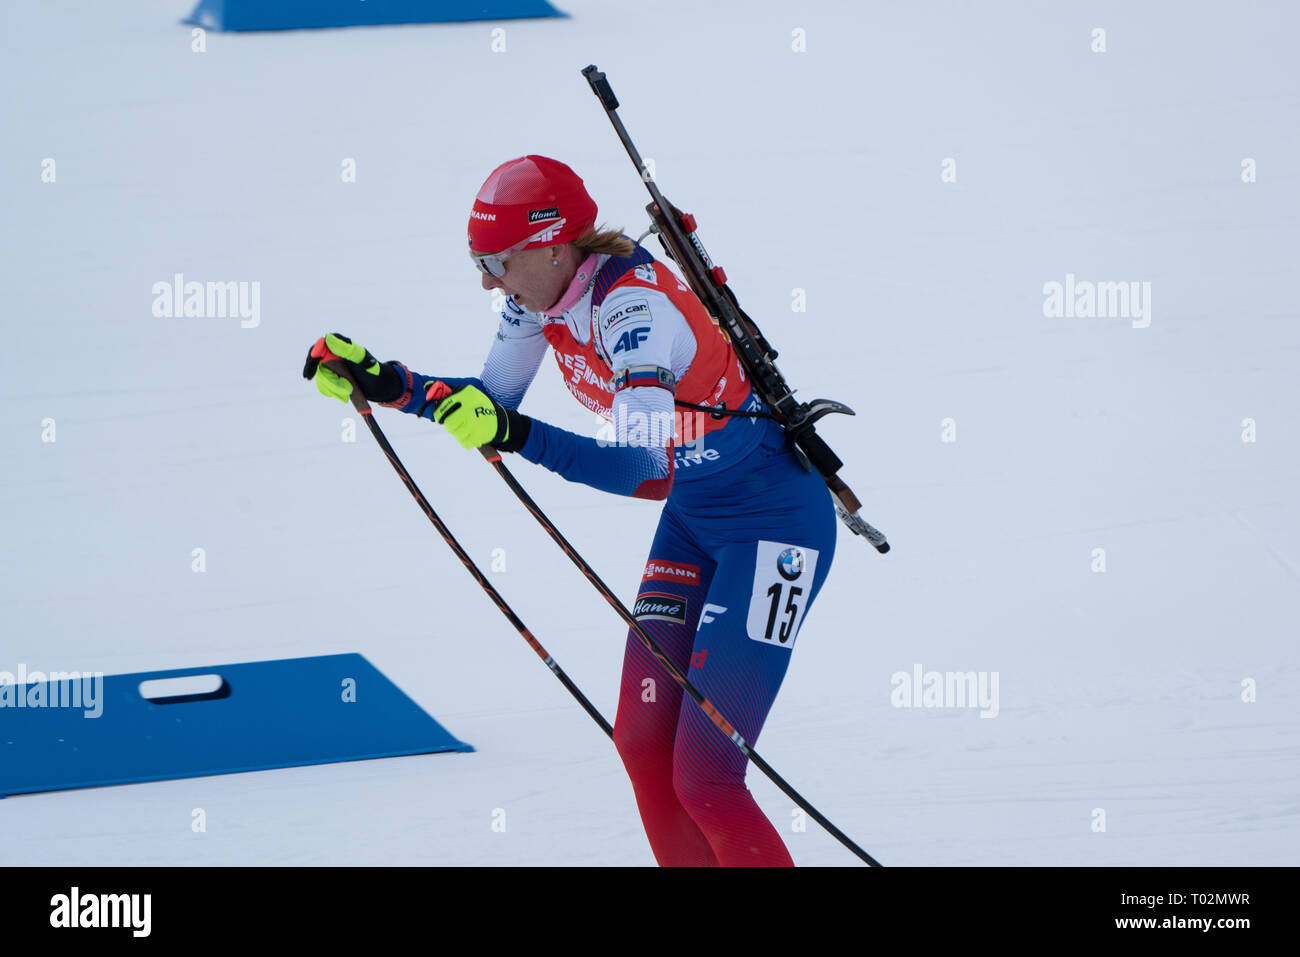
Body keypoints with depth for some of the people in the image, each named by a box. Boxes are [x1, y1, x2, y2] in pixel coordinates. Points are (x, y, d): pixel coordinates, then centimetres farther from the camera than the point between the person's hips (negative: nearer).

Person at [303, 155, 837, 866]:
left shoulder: (632, 305, -29)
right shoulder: (541, 292, -4)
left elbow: (646, 470, -39)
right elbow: (493, 401, 11)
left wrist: (517, 437, -49)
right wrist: (386, 384, -2)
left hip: (775, 523, -9)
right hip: (693, 518, 9)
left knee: (704, 780, -13)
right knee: (642, 744, 3)